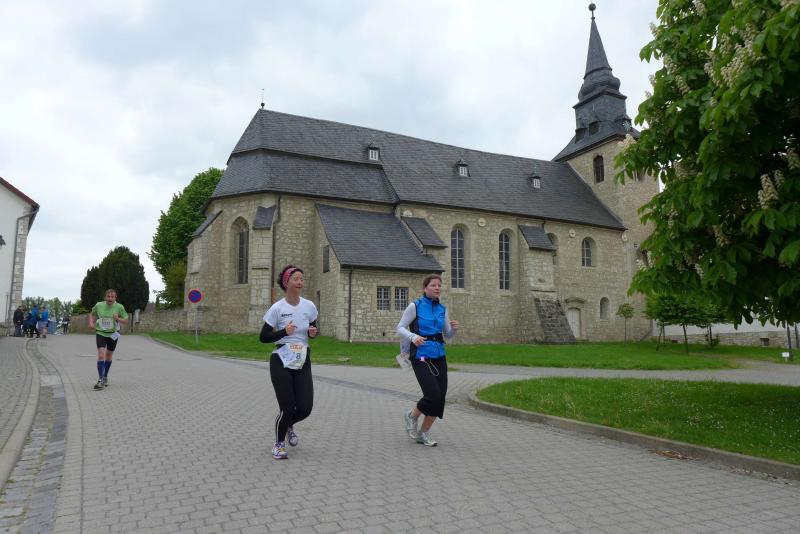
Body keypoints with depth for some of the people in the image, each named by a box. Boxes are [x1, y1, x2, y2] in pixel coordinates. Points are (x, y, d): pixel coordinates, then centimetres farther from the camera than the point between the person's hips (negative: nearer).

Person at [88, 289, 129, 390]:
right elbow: (92, 314, 17)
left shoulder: (119, 307, -8)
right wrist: (91, 323, 1)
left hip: (113, 334, 1)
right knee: (101, 355, -16)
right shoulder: (99, 305, -4)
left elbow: (126, 320, -3)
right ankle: (100, 380, -17)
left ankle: (105, 377, 32)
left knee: (108, 357, 14)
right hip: (100, 333, -1)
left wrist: (118, 319, -22)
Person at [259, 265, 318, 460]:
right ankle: (279, 444, 25)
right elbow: (263, 337, -7)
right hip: (281, 363, -4)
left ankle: (289, 426, 36)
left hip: (302, 363, 4)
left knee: (305, 408, -1)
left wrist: (313, 332, -9)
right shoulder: (277, 308, -11)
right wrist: (284, 332, -23)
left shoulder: (309, 306, 0)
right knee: (287, 408, -4)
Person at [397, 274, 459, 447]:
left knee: (440, 398, 1)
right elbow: (400, 328, -4)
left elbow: (448, 334, 15)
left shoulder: (442, 309, 9)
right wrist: (413, 337, -23)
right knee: (433, 395, -15)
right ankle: (412, 416, 16)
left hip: (439, 357, 5)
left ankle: (423, 433, 21)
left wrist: (454, 328, -7)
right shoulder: (415, 306, -5)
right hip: (421, 357, -5)